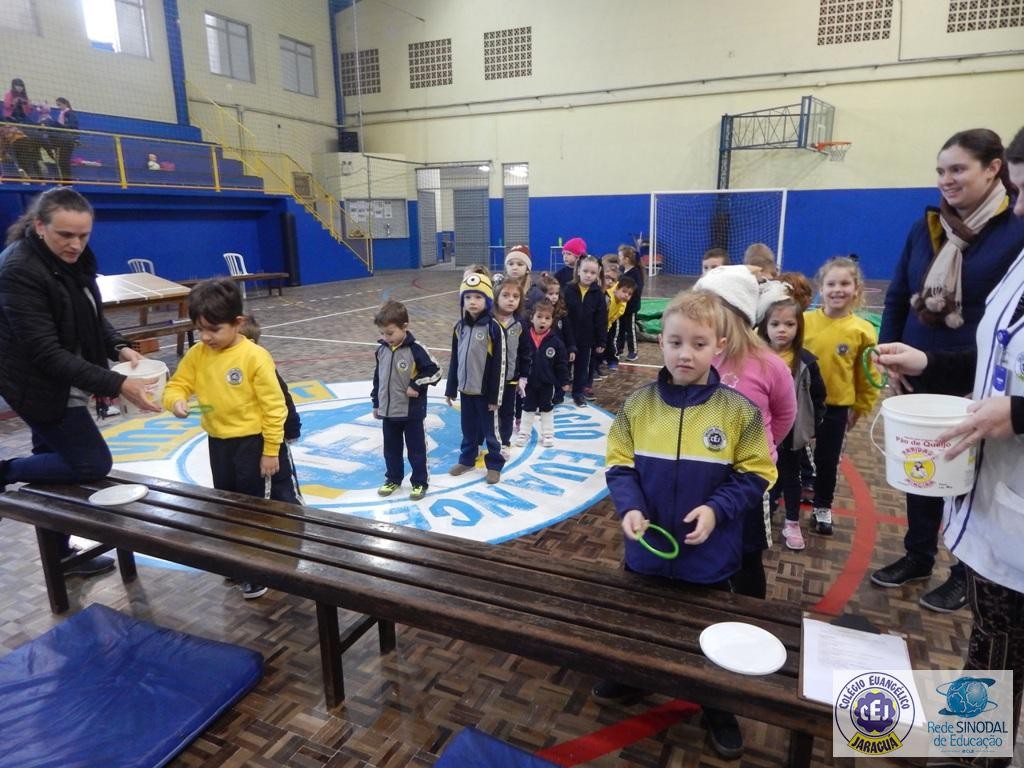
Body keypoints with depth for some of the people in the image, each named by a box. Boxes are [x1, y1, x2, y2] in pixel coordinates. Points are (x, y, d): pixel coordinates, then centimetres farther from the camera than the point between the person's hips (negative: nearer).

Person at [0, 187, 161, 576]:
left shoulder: (72, 257, -1)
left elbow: (92, 317, 11)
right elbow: (46, 353, -28)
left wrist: (119, 348, -9)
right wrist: (117, 385, -34)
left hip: (64, 382, 8)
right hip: (41, 387, -8)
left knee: (57, 462, 16)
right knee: (93, 463, -5)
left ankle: (60, 554, 30)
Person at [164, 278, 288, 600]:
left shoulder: (254, 356, -20)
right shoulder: (197, 354, -2)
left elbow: (274, 406, -17)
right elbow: (177, 385, 5)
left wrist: (271, 450, -15)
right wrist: (176, 401, -21)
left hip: (252, 441, -6)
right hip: (218, 441, 6)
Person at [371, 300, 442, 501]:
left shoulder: (415, 349, -17)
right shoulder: (382, 349, 1)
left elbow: (435, 371, -14)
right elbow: (378, 377, 11)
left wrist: (416, 386, -17)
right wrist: (376, 403, 14)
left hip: (412, 412, -5)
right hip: (388, 411, 5)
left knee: (416, 449, 9)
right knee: (391, 449, 18)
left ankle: (420, 482, 22)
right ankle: (393, 479, 35)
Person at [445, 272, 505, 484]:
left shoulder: (493, 328, -14)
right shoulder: (460, 327, 3)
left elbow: (497, 364, -13)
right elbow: (455, 360, 9)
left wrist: (494, 396, -13)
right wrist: (451, 389, 9)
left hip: (484, 390, -5)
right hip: (465, 388, 5)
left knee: (490, 430, 8)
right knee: (468, 428, 18)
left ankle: (494, 465, 22)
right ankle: (467, 459, 35)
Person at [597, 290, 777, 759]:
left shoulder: (738, 411, -14)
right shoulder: (638, 404, -9)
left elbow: (754, 475, -7)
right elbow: (619, 465, -3)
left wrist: (717, 509, -20)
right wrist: (630, 508, -18)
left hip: (709, 555, -2)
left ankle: (719, 708, 44)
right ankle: (628, 677, 52)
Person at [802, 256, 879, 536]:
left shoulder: (862, 331, -10)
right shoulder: (804, 321, -10)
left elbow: (868, 375, 0)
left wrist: (860, 407, 4)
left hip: (837, 407, 0)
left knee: (827, 460, 15)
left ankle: (822, 508, 35)